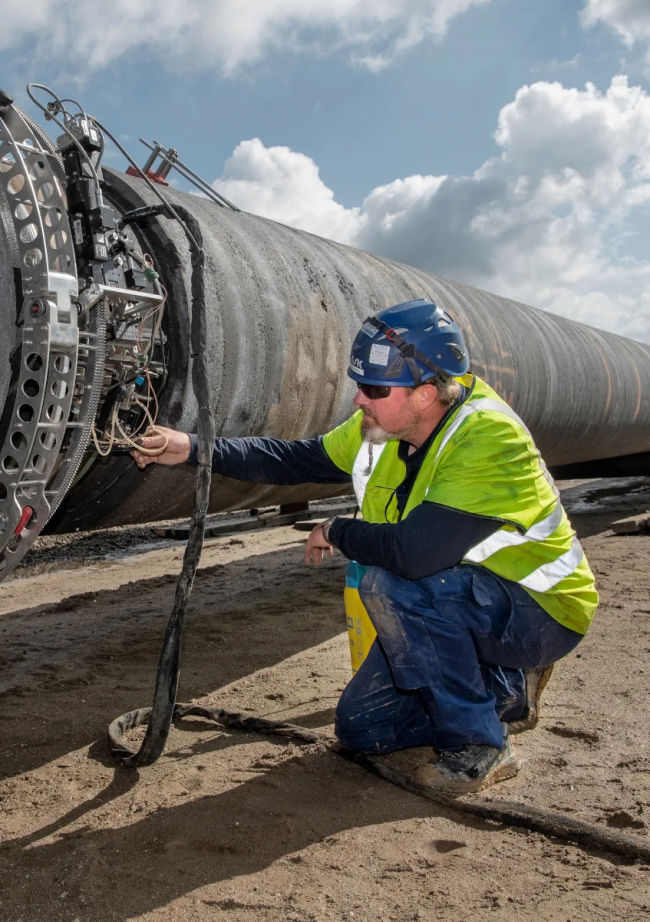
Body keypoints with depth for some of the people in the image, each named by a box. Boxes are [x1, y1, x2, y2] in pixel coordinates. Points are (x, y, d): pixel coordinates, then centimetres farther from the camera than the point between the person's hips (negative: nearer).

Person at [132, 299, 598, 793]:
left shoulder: (490, 438, -31)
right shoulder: (383, 427, -5)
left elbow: (414, 552, -40)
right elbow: (298, 459, 1)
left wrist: (337, 532, -20)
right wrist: (193, 448, -7)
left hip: (541, 609, -8)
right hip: (438, 611, 8)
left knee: (390, 584, -32)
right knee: (361, 727, 4)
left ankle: (480, 744, -13)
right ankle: (508, 691, 20)